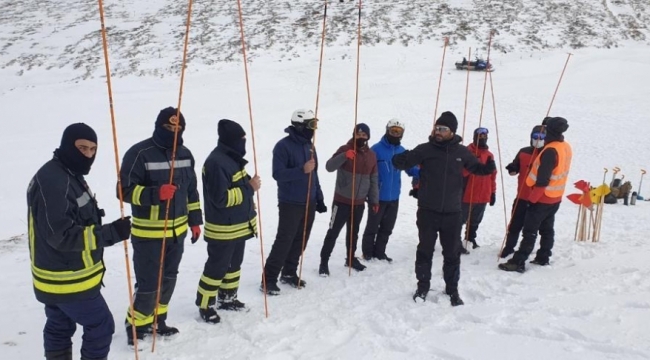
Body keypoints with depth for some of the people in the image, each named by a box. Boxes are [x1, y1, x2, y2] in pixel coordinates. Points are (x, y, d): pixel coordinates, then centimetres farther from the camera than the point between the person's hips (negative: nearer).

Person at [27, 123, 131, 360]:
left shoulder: (69, 175, 9)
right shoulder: (53, 181, -24)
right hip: (68, 279, -10)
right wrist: (111, 233, -30)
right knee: (100, 325, 2)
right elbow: (62, 236, -28)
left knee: (59, 329, 20)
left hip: (60, 276, 10)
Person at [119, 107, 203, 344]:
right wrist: (155, 194, -30)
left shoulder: (185, 154, 7)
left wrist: (194, 220, 14)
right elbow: (126, 190, -15)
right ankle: (136, 325, 19)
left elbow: (191, 190, 16)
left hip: (177, 230, 7)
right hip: (148, 233, -6)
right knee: (149, 284, -4)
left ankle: (157, 320, 33)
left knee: (168, 280, 16)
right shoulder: (139, 153, -14)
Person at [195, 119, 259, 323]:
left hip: (239, 226, 10)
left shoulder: (233, 158, 9)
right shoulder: (217, 162, -23)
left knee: (234, 265, 20)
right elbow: (221, 198, -27)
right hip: (223, 229, -10)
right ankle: (205, 305, 18)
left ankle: (228, 298, 36)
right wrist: (249, 188, -21)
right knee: (217, 268, 2)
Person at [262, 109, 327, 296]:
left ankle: (289, 273, 24)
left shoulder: (309, 146, 13)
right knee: (284, 241, -8)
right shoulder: (283, 146, -10)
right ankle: (269, 279, 1)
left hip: (309, 203, 7)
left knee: (300, 241, 10)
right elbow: (278, 174, -17)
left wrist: (319, 199, 15)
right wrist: (301, 170, -29)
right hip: (290, 204, -7)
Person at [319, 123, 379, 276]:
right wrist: (344, 156, -36)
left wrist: (374, 200, 12)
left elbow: (373, 180, 13)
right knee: (333, 231, -1)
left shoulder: (371, 155, 6)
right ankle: (324, 261, 9)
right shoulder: (345, 149, -9)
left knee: (354, 232, 17)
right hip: (342, 201, -5)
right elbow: (329, 167, -22)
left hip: (359, 203, 5)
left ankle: (351, 258, 32)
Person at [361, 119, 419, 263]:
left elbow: (410, 169, 6)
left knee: (387, 228, 16)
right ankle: (368, 253, 21)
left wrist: (421, 173, -14)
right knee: (373, 226, 6)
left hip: (394, 197, 6)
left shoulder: (402, 151, 5)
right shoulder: (376, 149, -13)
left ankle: (379, 252, 29)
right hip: (378, 196, -6)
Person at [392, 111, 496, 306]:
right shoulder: (425, 149, -5)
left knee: (452, 252, 11)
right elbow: (404, 162, -7)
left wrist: (488, 167, -7)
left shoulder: (461, 152, 1)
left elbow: (476, 167, 14)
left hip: (452, 212, 2)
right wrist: (400, 159, -30)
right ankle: (423, 286, 24)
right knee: (425, 250, 8)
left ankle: (452, 289, 27)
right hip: (428, 210, -1)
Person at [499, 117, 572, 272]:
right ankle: (543, 258, 26)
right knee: (547, 229, 17)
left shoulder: (550, 151, -23)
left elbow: (542, 180, -24)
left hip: (542, 198, -9)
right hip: (555, 198, 9)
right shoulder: (566, 147, 5)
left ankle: (518, 262, -7)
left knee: (530, 231, -8)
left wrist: (533, 198, -18)